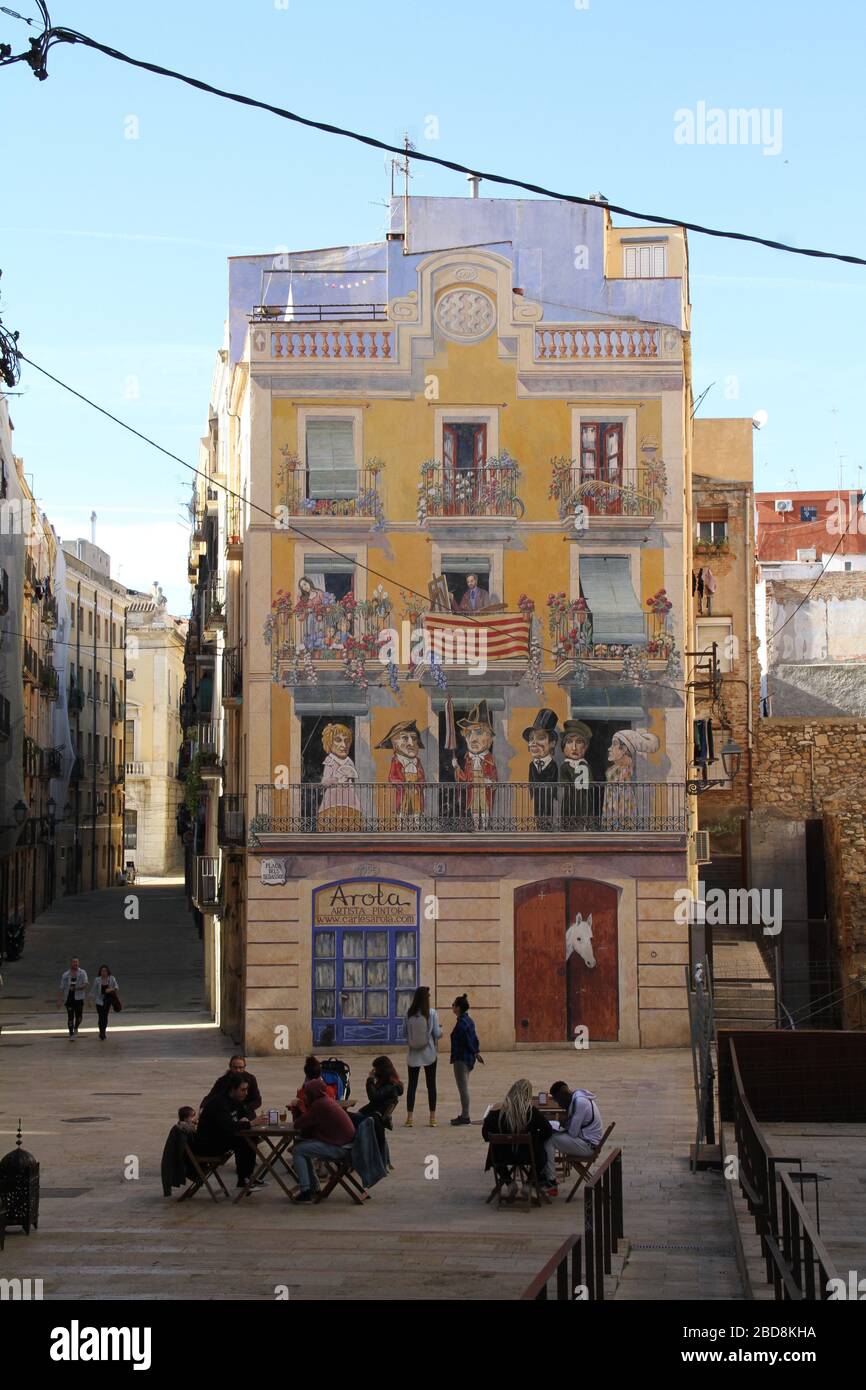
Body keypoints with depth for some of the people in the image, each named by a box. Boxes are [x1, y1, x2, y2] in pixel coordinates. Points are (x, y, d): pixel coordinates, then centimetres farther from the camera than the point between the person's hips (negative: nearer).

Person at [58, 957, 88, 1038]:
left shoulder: (82, 973, 1)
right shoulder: (65, 975, 4)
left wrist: (75, 988, -25)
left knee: (79, 1017, 2)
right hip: (69, 999, 0)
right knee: (70, 1017, -3)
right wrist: (59, 1000, 0)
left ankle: (76, 1028, 32)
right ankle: (71, 1034, 4)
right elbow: (61, 989, 5)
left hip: (79, 998, 0)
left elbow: (85, 985, -12)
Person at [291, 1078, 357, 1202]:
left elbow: (298, 1125, -13)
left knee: (298, 1151, -7)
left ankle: (306, 1192, -9)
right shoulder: (328, 1101, 14)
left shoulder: (320, 1104, -16)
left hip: (338, 1147, -10)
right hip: (344, 1142, 10)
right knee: (303, 1148, 21)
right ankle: (314, 1188, 25)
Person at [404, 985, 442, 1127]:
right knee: (431, 1085, 8)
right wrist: (440, 1028, 11)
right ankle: (432, 1117, 11)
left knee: (412, 1084, 8)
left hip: (413, 1054, 1)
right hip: (429, 1054, -1)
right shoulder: (431, 1013, -11)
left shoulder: (409, 1013, -6)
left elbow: (406, 1033, -2)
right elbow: (437, 1034, -10)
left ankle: (410, 1116, 6)